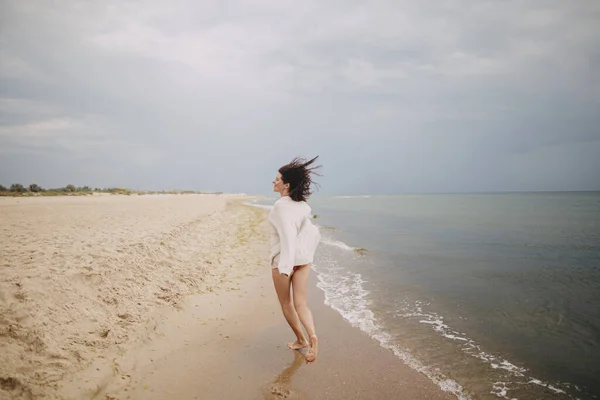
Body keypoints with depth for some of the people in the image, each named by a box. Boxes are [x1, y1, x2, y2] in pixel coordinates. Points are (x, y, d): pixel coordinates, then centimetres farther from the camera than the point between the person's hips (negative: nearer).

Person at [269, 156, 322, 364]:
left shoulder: (280, 206, -18)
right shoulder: (302, 205, 5)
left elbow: (287, 234, -27)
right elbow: (313, 233, 8)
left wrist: (286, 266, -29)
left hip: (283, 259, -6)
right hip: (303, 258, 6)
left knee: (286, 303, 15)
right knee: (300, 303, 9)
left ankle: (301, 339, 24)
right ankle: (312, 336, -11)